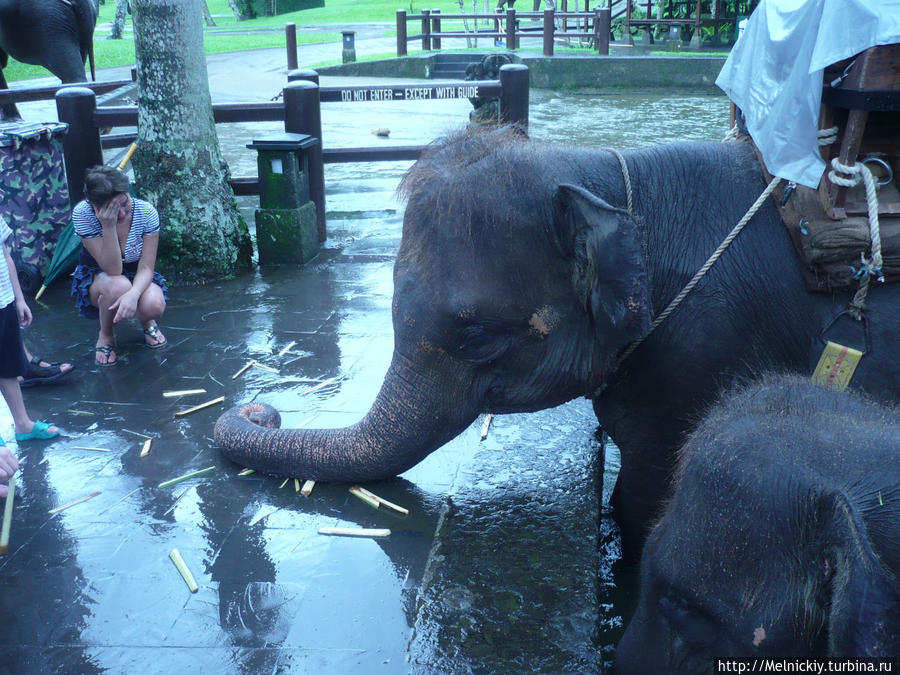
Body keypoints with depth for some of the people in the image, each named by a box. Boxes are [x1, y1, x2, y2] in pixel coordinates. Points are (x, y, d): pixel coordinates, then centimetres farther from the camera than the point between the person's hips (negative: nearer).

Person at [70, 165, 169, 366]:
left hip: (137, 277, 1)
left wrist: (134, 294, -42)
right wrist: (108, 227, -40)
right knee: (118, 286, -38)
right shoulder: (83, 214, -25)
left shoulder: (146, 212, -22)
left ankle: (146, 321, 9)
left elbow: (146, 267, -21)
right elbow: (113, 270, -29)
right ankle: (106, 335, -5)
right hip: (96, 280, -1)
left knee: (154, 305, -33)